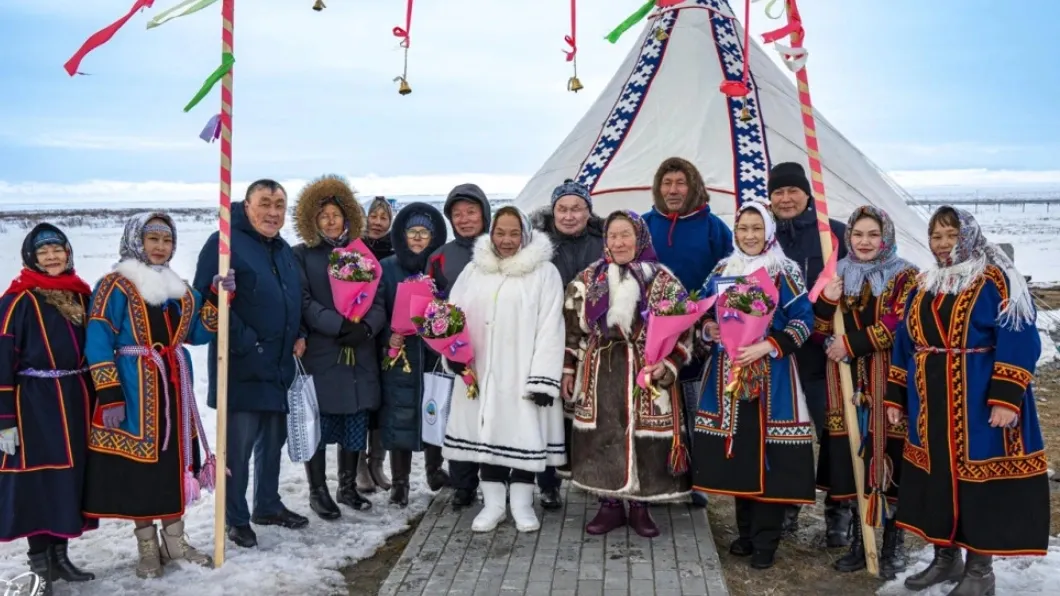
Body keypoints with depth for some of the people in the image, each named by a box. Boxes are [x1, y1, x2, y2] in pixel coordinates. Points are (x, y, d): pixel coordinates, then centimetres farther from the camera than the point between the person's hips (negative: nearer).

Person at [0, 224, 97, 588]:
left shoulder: (80, 295, 10)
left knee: (71, 479, 10)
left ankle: (60, 554, 22)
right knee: (37, 481, 0)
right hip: (35, 405, -6)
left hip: (76, 401, 6)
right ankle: (39, 558, 12)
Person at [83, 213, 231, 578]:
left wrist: (217, 296, -3)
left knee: (177, 462, 12)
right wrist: (109, 395, -20)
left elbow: (198, 333, 10)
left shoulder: (180, 288, 13)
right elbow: (98, 343, -13)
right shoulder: (116, 286, -8)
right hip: (135, 391, -6)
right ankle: (147, 548, 16)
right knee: (139, 465, 2)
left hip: (175, 390, 6)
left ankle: (175, 541, 25)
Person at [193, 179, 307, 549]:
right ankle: (236, 519, 11)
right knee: (239, 444, -2)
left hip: (279, 365, 8)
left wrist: (299, 335, 8)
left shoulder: (284, 250, 15)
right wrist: (244, 343, -21)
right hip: (242, 366, -8)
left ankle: (268, 505, 31)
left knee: (273, 439, 17)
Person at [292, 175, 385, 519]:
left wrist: (366, 328, -12)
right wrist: (342, 325, -20)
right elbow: (305, 303, -8)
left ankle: (348, 487, 23)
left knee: (355, 423, 9)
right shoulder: (302, 255, 2)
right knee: (318, 425, 0)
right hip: (320, 355, -4)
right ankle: (318, 492, 14)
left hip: (359, 355, 4)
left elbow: (378, 300, 8)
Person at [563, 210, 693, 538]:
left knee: (644, 438, 1)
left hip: (646, 373, -2)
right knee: (602, 438, 5)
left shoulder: (663, 280, 0)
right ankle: (610, 505, 19)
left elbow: (682, 328, -2)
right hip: (600, 373, 2)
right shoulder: (588, 279, 8)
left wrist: (668, 365, -15)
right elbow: (573, 328, 11)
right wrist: (568, 369, 7)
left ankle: (640, 507, 17)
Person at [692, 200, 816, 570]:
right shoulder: (722, 271, 11)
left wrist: (767, 346, -19)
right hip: (729, 372, 4)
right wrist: (707, 329, -5)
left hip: (770, 375, -4)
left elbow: (803, 320, -8)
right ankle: (746, 532, 24)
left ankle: (765, 542, 8)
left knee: (769, 455, -3)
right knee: (737, 451, 8)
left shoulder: (784, 271, -4)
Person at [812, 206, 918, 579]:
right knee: (851, 456, 5)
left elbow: (899, 327, -11)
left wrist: (852, 342, -14)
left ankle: (893, 544, 11)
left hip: (888, 380, -3)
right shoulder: (838, 275, 12)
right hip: (847, 380, 4)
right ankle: (859, 541, 18)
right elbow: (820, 331, 7)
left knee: (887, 454, -3)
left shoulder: (905, 276, 1)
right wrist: (826, 302, -11)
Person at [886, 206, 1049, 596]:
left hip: (980, 401, -6)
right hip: (930, 404, 6)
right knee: (936, 478, 11)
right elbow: (904, 344, 15)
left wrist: (1007, 397, -24)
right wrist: (895, 396, 12)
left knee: (980, 478, 1)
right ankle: (946, 557, 27)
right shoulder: (923, 286, 12)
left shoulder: (996, 281, -7)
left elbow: (1018, 341, -15)